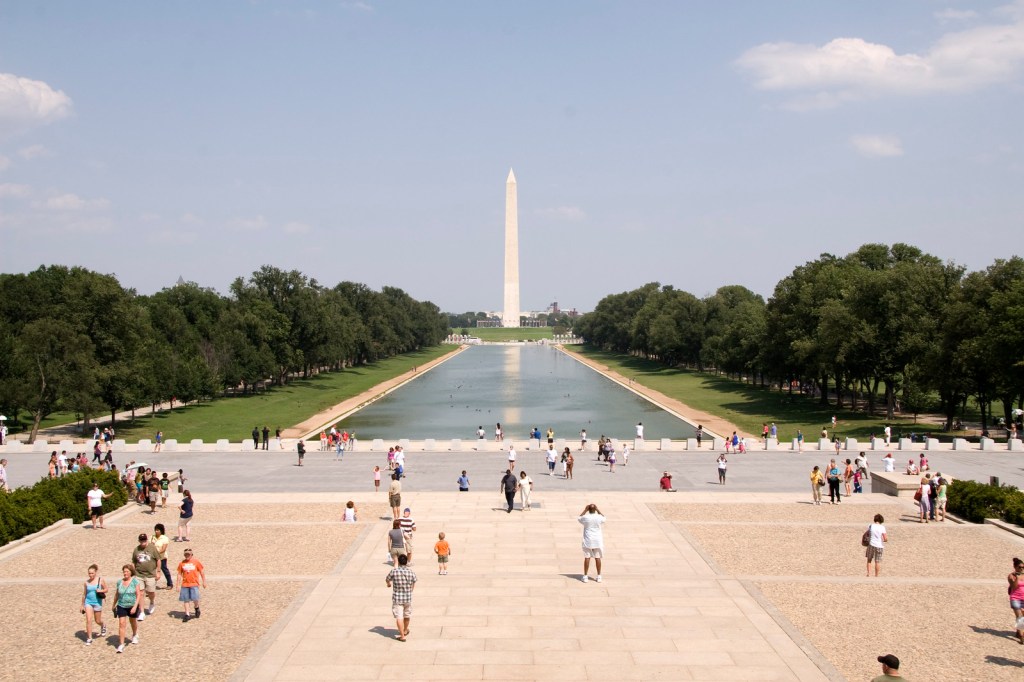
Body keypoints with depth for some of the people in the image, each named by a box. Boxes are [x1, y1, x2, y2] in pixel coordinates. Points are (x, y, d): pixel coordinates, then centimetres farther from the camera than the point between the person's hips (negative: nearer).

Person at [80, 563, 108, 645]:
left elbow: (106, 589, 4)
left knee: (97, 621, 11)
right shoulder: (87, 582, -1)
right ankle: (89, 639, -2)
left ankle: (103, 626, 46)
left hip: (97, 602, -1)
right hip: (88, 602, 1)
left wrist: (101, 591, -19)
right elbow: (84, 594, 9)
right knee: (88, 620, -10)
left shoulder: (101, 580, -7)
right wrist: (82, 605, 12)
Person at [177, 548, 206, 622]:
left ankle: (197, 608, 17)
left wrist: (204, 582, 7)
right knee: (186, 599, 4)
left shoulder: (196, 561, -1)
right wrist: (178, 584, 6)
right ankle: (187, 614, 12)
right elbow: (179, 574, 10)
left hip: (194, 584, -3)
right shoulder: (182, 563, 4)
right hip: (185, 584, 3)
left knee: (195, 599, -13)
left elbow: (201, 572, 5)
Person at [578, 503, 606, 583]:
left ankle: (585, 576, 4)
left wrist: (585, 510, 9)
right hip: (597, 540, 1)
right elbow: (604, 519, 17)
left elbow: (579, 518, 11)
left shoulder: (585, 517, -10)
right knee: (597, 557, 6)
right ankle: (599, 576, 9)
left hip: (588, 540, -1)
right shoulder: (599, 518, -7)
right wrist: (598, 510, 11)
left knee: (587, 557, 2)